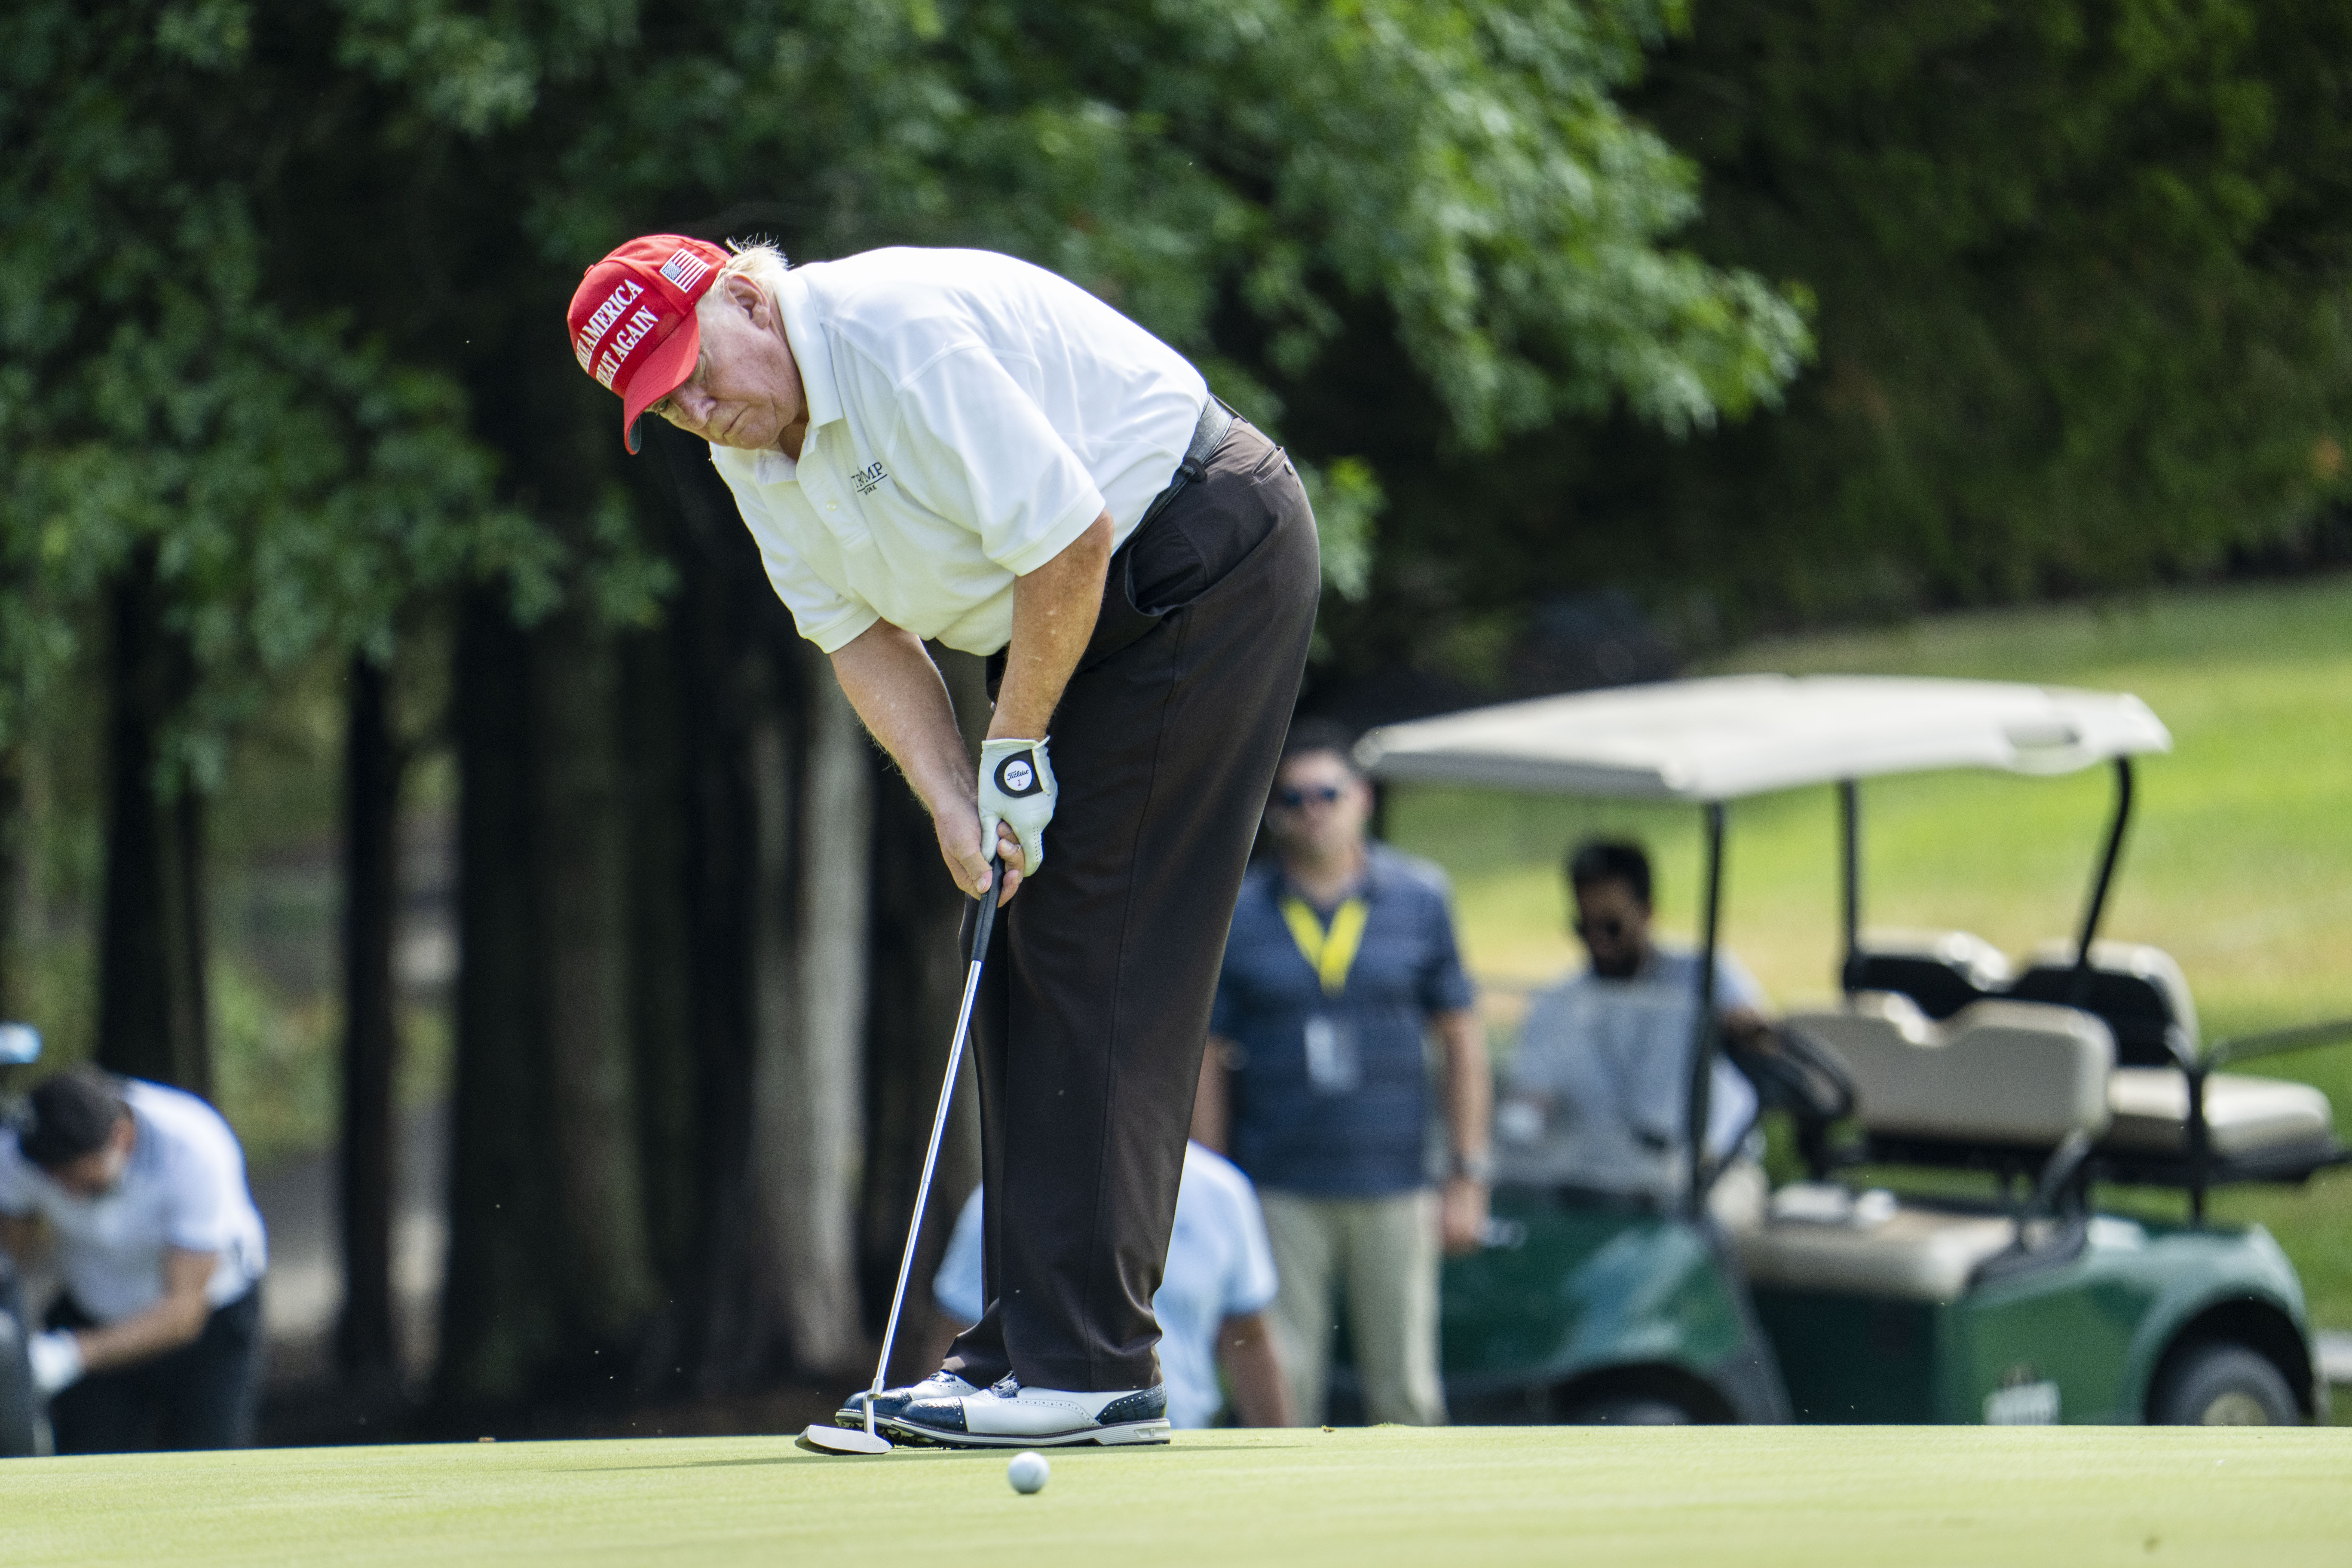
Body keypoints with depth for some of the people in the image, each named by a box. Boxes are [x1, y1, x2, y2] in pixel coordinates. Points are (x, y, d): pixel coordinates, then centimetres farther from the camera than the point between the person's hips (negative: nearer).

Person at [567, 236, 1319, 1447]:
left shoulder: (902, 337, -26)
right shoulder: (753, 452, 3)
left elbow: (1071, 540, -25)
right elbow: (862, 637, 4)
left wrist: (1017, 755, -15)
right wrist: (957, 804, -11)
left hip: (1206, 562, -10)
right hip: (1085, 617, 10)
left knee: (1096, 962, -13)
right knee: (1020, 971, 6)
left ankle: (1088, 1368, -15)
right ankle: (1027, 1347, 9)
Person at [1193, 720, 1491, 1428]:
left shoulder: (1420, 899, 5)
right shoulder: (1238, 917, 3)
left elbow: (1462, 1036, 8)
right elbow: (1209, 1059, 5)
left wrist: (1468, 1176, 3)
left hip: (1393, 1188, 1)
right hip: (1280, 1193, -1)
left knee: (1405, 1389, 2)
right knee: (1280, 1382, -2)